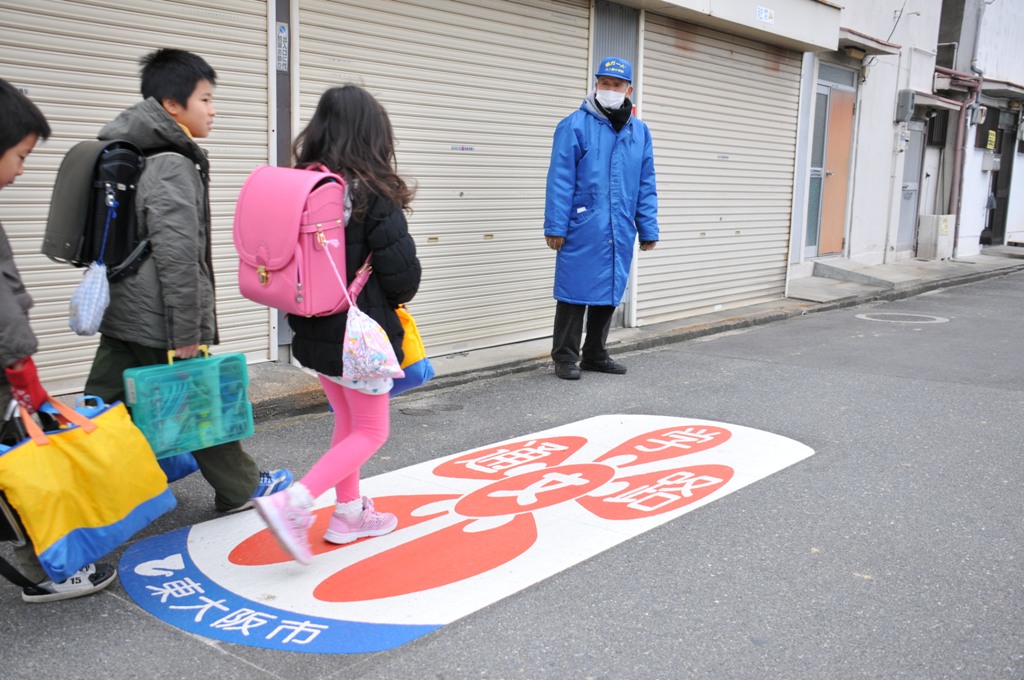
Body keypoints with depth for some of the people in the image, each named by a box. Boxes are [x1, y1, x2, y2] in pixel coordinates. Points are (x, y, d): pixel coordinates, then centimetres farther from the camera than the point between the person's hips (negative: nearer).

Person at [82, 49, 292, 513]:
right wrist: (187, 333, -19)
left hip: (121, 317, 9)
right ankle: (241, 488, 24)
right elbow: (177, 256, -22)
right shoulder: (173, 166, -17)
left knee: (101, 407, 11)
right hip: (160, 324, -9)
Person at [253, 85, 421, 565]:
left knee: (347, 421, 22)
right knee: (370, 432, 7)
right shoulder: (372, 195, -18)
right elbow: (402, 272, -17)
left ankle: (348, 512, 30)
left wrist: (302, 307, 17)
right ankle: (292, 505, -6)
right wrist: (396, 300, 5)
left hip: (315, 331, 7)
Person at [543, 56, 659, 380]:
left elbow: (646, 186, 13)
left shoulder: (640, 132, 11)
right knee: (575, 292, 0)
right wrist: (555, 227, -12)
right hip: (582, 230, -5)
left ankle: (595, 355, 27)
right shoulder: (575, 125, -5)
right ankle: (565, 358, 12)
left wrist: (648, 229, 8)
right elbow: (560, 180, -8)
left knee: (609, 293, 13)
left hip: (620, 233, 5)